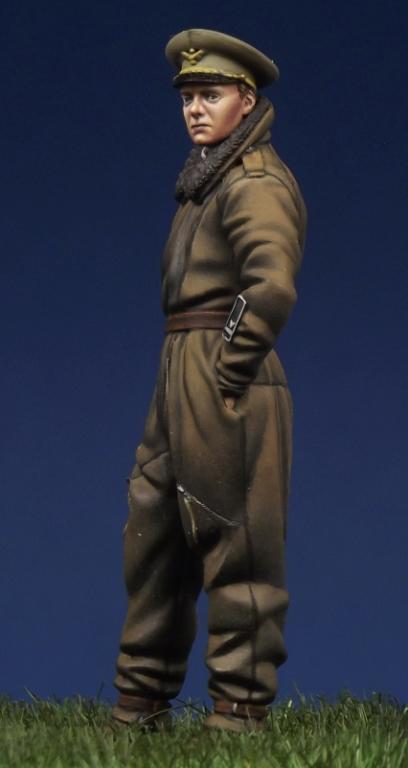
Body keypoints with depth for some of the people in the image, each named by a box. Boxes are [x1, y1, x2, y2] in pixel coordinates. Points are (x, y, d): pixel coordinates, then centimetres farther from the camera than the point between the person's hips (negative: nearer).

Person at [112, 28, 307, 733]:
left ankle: (240, 715, 3)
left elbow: (273, 286, -27)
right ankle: (139, 708, 24)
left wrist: (229, 368, -20)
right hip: (181, 382, 10)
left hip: (224, 384, -10)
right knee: (153, 538, 14)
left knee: (233, 546, -4)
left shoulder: (255, 181, -11)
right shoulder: (209, 178, 18)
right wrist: (183, 380, 17)